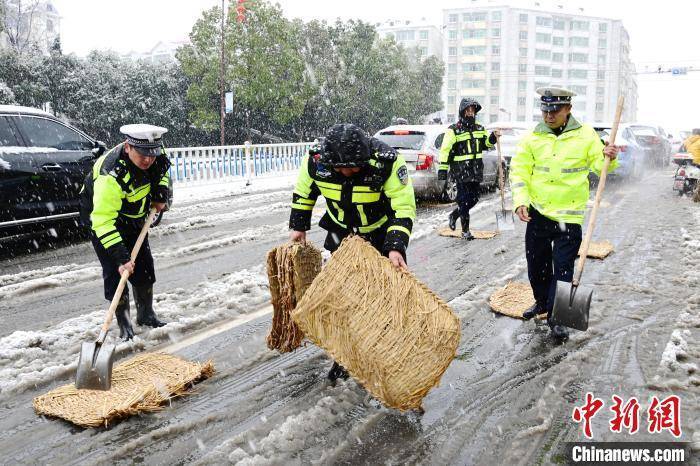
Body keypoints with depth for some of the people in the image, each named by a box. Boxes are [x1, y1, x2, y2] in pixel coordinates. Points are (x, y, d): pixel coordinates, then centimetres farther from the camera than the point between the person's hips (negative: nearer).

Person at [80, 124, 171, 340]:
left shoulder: (155, 155, -19)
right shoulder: (111, 175, -40)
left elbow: (160, 171, 9)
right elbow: (103, 220, -41)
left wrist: (160, 195, -6)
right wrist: (120, 256, -45)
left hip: (133, 217, 7)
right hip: (101, 216, -6)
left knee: (144, 266, 10)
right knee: (115, 271, -12)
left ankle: (146, 314, 27)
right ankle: (124, 325, 1)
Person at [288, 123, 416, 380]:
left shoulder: (387, 161, -33)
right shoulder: (316, 160, -23)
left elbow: (404, 208, -26)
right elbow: (303, 191, 0)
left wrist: (395, 247, -36)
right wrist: (298, 227, 3)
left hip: (382, 234, -3)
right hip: (341, 234, 3)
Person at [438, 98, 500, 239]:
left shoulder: (479, 129, 13)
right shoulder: (453, 130, -6)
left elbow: (486, 144, 24)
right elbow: (445, 151, -9)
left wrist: (493, 137, 2)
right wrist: (442, 170, -13)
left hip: (476, 169, 7)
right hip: (461, 170, -7)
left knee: (473, 199, 12)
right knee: (464, 200, -6)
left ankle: (454, 215, 34)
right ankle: (465, 230, 3)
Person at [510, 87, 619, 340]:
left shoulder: (586, 135, -2)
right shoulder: (532, 138, 0)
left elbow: (599, 164, 5)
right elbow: (519, 171, 0)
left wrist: (609, 159, -19)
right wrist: (521, 201, -12)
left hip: (569, 215, -2)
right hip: (538, 213, 3)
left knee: (563, 268, -2)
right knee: (536, 263, 15)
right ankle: (542, 302, 38)